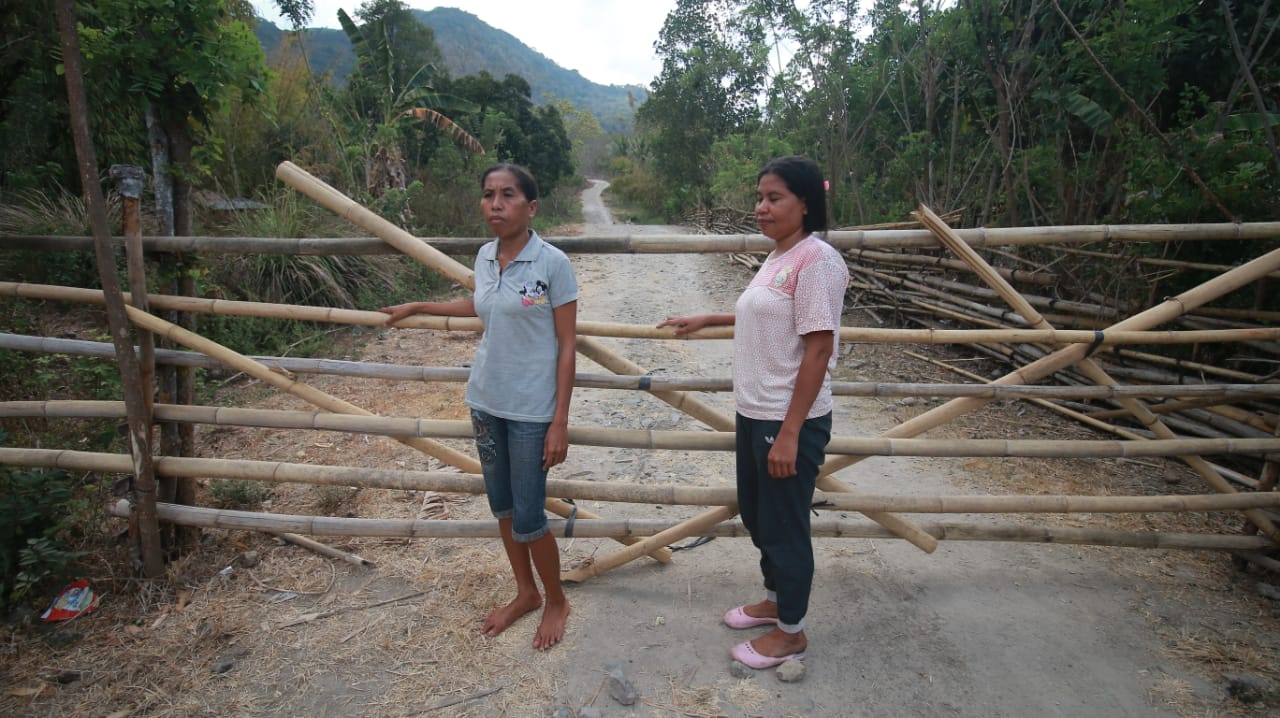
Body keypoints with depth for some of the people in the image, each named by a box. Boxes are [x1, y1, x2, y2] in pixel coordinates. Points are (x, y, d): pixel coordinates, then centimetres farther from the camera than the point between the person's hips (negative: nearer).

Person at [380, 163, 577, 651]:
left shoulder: (552, 263, -15)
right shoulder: (485, 257, 3)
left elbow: (566, 345, -12)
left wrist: (560, 422, -14)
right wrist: (416, 308, 31)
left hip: (531, 409, -6)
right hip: (485, 401, 6)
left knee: (527, 518, 2)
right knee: (502, 507, 17)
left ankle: (556, 601, 28)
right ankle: (525, 592, 39)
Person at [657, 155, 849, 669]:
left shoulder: (816, 260, -17)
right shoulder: (776, 258, 10)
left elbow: (818, 350, -21)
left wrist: (789, 433, -21)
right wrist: (705, 320, 32)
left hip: (790, 421, -9)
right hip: (752, 414, 9)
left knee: (784, 525, 7)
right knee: (756, 514, 22)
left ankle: (790, 633, 29)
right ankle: (774, 601, 45)